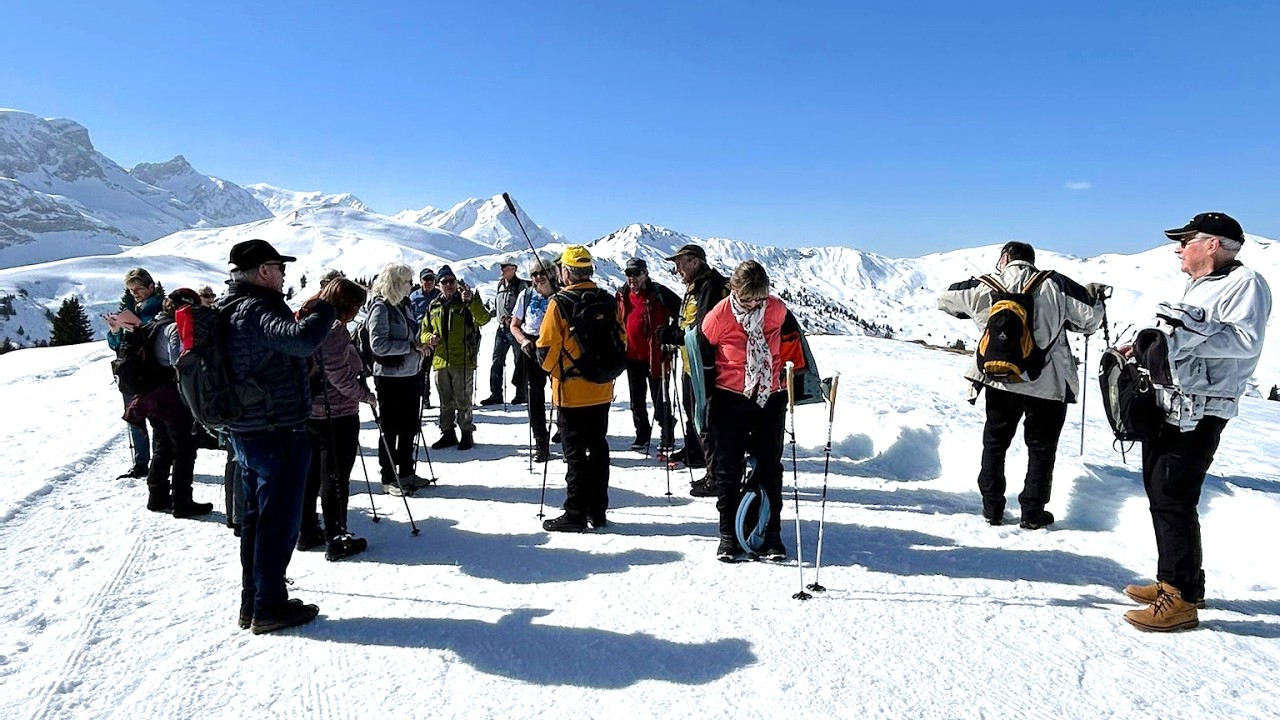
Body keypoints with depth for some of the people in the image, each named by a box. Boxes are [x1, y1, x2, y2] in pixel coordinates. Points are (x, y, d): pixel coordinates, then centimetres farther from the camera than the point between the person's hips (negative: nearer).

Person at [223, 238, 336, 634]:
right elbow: (303, 340, -37)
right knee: (279, 521, 1)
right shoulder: (259, 309, -20)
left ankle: (252, 601, 29)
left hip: (245, 431, 10)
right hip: (278, 433, -10)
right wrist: (325, 306, -21)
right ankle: (269, 607, 12)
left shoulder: (229, 309, 11)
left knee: (256, 517, 18)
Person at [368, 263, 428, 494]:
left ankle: (406, 472, 27)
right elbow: (378, 344, -20)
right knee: (390, 428, 3)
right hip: (389, 377, -8)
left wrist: (419, 348, 4)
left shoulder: (404, 304, 11)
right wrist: (411, 346, -20)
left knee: (410, 425, 14)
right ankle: (389, 478, 14)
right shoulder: (381, 307, -13)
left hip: (409, 374, 8)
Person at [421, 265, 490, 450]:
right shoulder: (433, 306, 12)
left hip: (463, 360, -5)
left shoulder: (468, 302, -1)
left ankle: (467, 433, 13)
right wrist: (429, 338, -2)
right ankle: (448, 433, 25)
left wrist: (471, 301, -31)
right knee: (446, 402, 14)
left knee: (463, 400, 2)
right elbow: (424, 330, 21)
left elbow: (483, 319, -18)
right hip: (440, 361, 5)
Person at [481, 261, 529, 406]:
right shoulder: (500, 284, 14)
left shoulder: (521, 285, -6)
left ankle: (521, 393, 9)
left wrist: (512, 320, -17)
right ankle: (496, 394, 9)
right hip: (502, 327, 7)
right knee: (497, 361, 4)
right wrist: (501, 317, 7)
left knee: (519, 361, 0)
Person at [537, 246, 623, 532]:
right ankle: (598, 511, 21)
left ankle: (575, 515, 8)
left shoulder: (559, 303, -13)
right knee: (598, 448, 13)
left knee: (575, 453, 2)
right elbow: (620, 340, 9)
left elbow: (546, 348, -13)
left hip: (571, 390, -5)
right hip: (602, 390, 5)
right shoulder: (608, 300, 3)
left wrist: (553, 371, 7)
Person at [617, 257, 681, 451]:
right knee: (637, 399, 13)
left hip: (656, 355, -5)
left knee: (660, 397, 3)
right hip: (632, 355, 5)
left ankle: (667, 435, 14)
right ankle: (642, 434, 27)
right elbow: (618, 322, 22)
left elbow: (680, 312, -5)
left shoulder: (659, 293, -9)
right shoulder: (623, 296, 8)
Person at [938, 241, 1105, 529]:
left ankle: (992, 508, 20)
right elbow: (1090, 319, 0)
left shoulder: (985, 286, 1)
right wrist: (1094, 297, 22)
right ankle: (1033, 514, 17)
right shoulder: (1054, 283, -3)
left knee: (994, 443, 17)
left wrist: (976, 311, 30)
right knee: (1041, 448, 13)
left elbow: (945, 300, 13)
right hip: (1048, 384, -1)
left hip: (1000, 380, 1)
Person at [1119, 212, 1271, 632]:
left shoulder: (1245, 283, -9)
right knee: (1158, 492, 15)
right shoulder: (1198, 286, 21)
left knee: (1173, 499, -9)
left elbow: (1246, 342, -22)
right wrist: (1145, 348, 15)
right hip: (1168, 407, 10)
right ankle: (1173, 580, 29)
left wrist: (1189, 330, -28)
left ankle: (1182, 600, 0)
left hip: (1198, 414, -10)